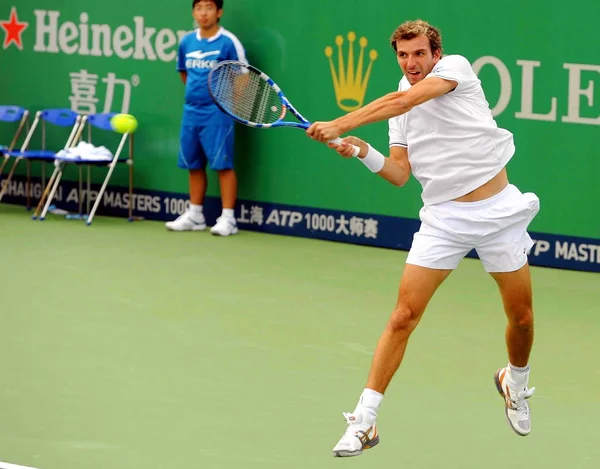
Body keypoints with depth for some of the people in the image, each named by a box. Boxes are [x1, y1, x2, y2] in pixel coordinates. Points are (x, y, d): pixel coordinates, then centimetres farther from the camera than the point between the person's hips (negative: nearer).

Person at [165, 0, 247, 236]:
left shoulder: (228, 42, -8)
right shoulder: (186, 42, 8)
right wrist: (195, 91, 15)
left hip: (218, 111, -6)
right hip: (191, 110, 6)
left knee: (222, 164, -8)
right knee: (194, 165, 11)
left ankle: (227, 218, -7)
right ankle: (195, 216, 19)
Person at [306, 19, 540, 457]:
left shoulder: (456, 66, -7)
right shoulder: (402, 110, 9)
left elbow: (401, 101, -23)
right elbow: (400, 174, 5)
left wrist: (340, 125, -27)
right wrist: (365, 153, -13)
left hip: (498, 208, -3)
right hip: (444, 217, 3)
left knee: (521, 317, 8)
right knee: (404, 316, -9)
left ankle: (516, 382, 40)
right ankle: (364, 421, -7)